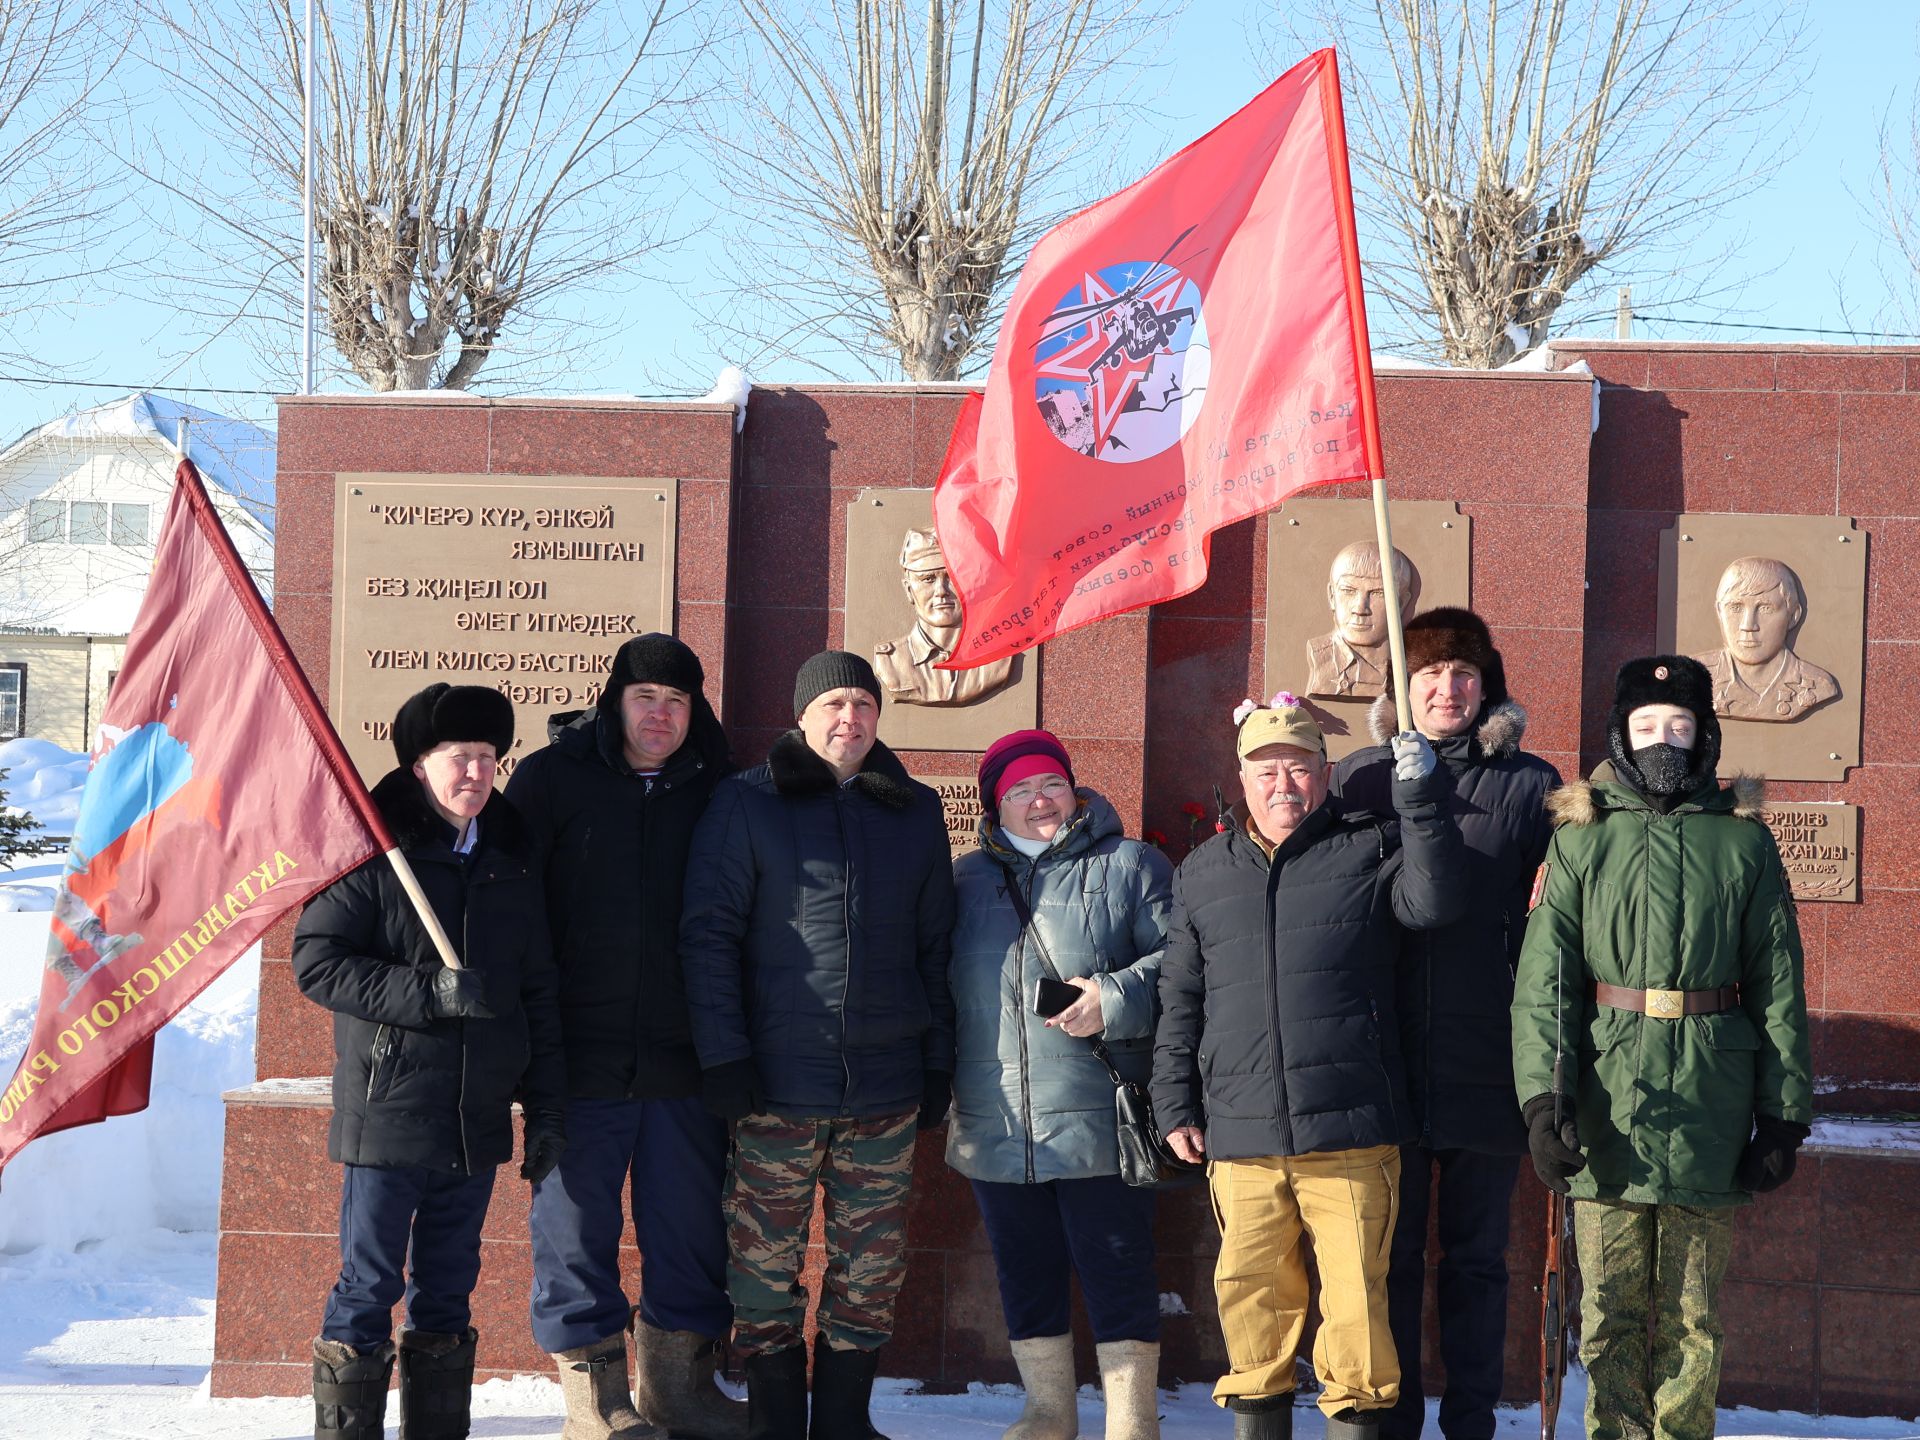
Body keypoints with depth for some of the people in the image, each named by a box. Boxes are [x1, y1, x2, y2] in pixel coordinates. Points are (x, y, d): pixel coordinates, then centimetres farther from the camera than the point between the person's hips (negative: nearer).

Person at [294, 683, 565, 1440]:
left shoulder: (510, 859, 12)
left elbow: (538, 993, 16)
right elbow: (316, 960, -12)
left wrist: (546, 1107, 12)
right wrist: (429, 992, -21)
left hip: (477, 1120, 5)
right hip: (388, 1114, -5)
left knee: (448, 1291, 12)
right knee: (369, 1286, -1)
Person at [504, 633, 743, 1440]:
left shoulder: (715, 790, 8)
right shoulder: (554, 777, 0)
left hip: (685, 1060, 3)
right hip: (581, 1058, -3)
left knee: (690, 1227, 10)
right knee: (578, 1226, 3)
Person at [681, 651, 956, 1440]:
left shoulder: (915, 812, 12)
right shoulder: (747, 803, 2)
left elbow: (936, 947, 15)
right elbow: (707, 931, -2)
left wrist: (938, 1062, 9)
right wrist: (723, 1054, -9)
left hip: (886, 1086, 3)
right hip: (778, 1082, -3)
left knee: (872, 1265, 7)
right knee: (765, 1264, 2)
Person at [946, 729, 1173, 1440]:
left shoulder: (1129, 866, 4)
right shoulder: (965, 880, 14)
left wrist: (1116, 998, -18)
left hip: (1096, 1121, -4)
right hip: (996, 1130, 4)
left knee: (1116, 1271, -1)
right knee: (1025, 1274, 12)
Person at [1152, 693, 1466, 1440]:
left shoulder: (1368, 849, 9)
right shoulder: (1204, 872, 17)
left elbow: (1434, 901, -11)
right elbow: (1179, 1000, 18)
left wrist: (1420, 797, -15)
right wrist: (1176, 1105, 13)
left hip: (1350, 1133, -3)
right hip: (1240, 1136, 3)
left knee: (1355, 1295, -3)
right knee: (1252, 1295, 7)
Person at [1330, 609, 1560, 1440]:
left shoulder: (1528, 786, 3)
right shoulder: (1357, 779, 6)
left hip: (1487, 1060, -1)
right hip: (1385, 1062, 1)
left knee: (1477, 1259, 8)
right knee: (1389, 1255, 8)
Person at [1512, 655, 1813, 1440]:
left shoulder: (1744, 842, 7)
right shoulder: (1581, 838, 5)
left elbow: (1779, 986, 7)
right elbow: (1544, 977, -2)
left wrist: (1783, 1114, 2)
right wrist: (1543, 1096, -13)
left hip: (1707, 1106, 0)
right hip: (1607, 1102, 0)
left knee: (1692, 1315, 6)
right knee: (1611, 1311, 4)